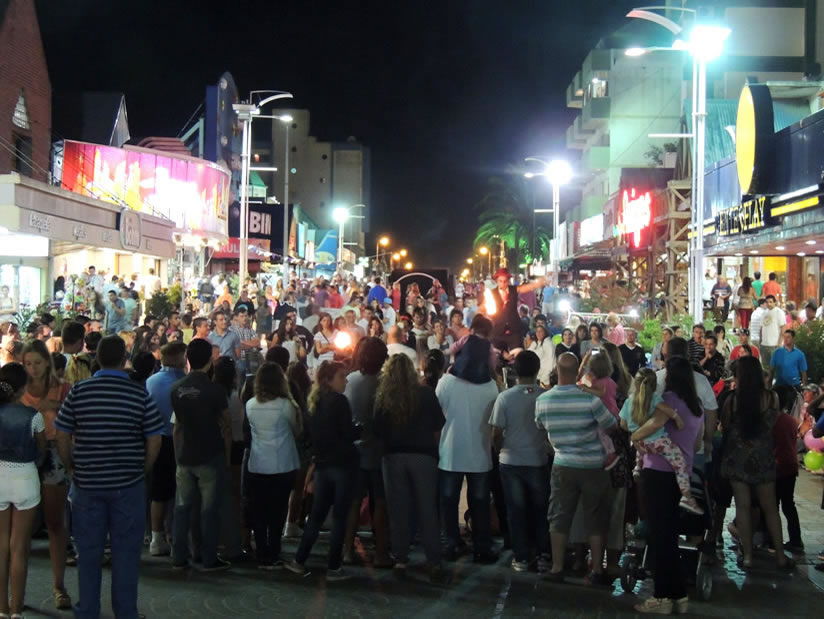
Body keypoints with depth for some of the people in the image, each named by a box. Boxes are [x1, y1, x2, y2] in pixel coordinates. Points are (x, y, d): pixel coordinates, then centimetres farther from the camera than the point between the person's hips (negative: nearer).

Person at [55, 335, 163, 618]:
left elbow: (62, 437, 0)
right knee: (126, 550, 8)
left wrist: (72, 468, 13)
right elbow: (154, 441, -5)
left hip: (87, 482, 1)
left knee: (88, 550, 12)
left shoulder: (78, 391, -4)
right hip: (128, 484, -1)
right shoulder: (140, 393, -7)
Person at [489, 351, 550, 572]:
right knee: (540, 511, 14)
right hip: (538, 461, 1)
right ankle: (543, 556, 18)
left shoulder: (505, 397, -11)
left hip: (511, 462, -1)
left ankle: (521, 558, 12)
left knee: (516, 511, 9)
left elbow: (496, 433, -8)